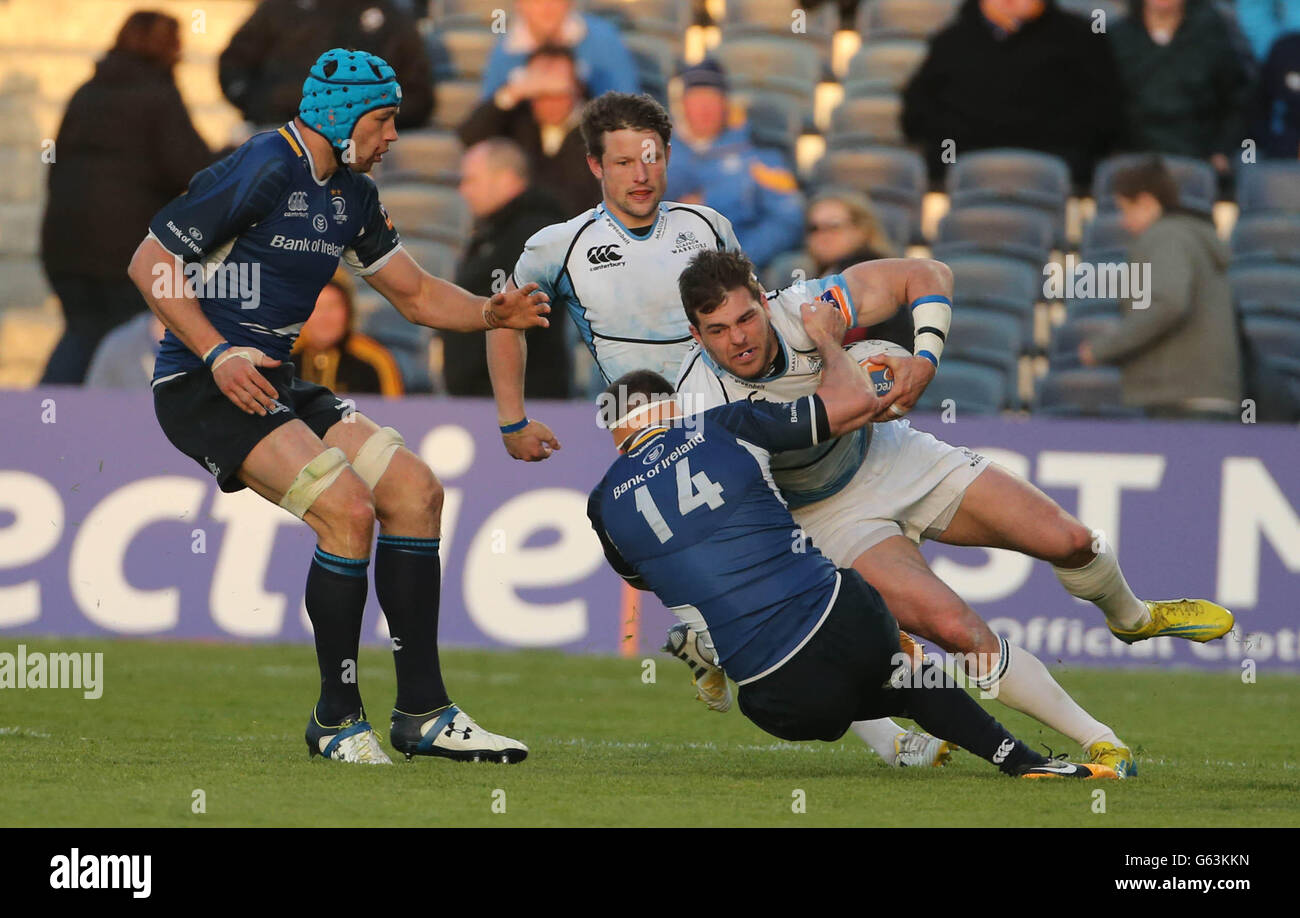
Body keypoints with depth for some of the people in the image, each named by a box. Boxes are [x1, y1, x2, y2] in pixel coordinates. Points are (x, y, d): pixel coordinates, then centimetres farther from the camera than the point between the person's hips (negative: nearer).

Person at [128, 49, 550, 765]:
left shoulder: (351, 194, 13)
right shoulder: (262, 171, -15)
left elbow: (414, 293, 21)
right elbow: (150, 261, -16)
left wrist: (489, 314, 2)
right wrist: (217, 354, -24)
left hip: (273, 383, 9)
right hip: (201, 387, -9)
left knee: (415, 490, -1)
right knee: (348, 509, -22)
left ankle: (422, 712, 4)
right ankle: (337, 718, -8)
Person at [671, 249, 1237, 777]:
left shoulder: (807, 311, -24)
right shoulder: (701, 408, -29)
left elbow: (927, 277, -12)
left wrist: (924, 362, -28)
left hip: (893, 456, 3)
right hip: (829, 514, -3)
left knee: (1069, 540, -1)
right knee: (955, 628, -25)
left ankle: (1132, 618, 36)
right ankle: (1099, 743, -9)